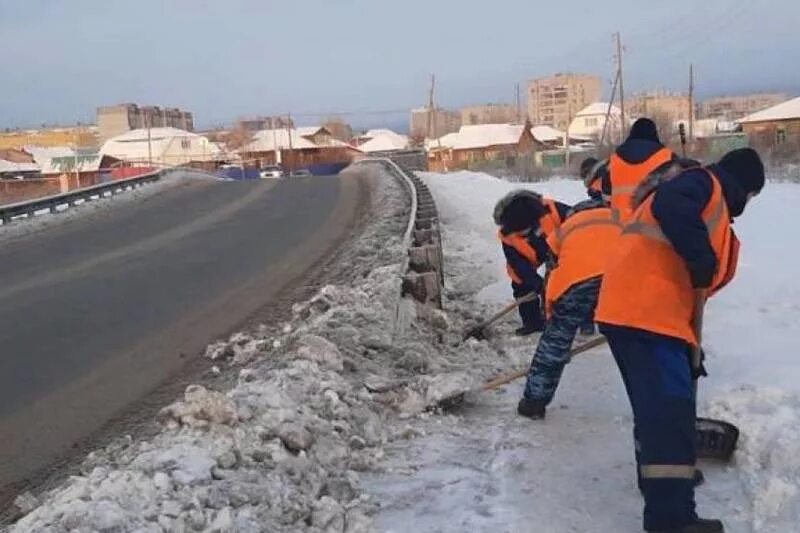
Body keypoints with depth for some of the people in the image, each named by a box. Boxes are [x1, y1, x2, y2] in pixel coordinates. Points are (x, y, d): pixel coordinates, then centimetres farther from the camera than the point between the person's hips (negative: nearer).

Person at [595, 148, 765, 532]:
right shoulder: (706, 184, 2)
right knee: (670, 409, -13)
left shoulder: (715, 214, 31)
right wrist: (701, 258, -19)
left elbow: (690, 288, 31)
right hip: (642, 311, -10)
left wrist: (692, 349, 31)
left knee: (660, 403, 24)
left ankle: (659, 474, 42)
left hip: (655, 313, 10)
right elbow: (669, 205, -24)